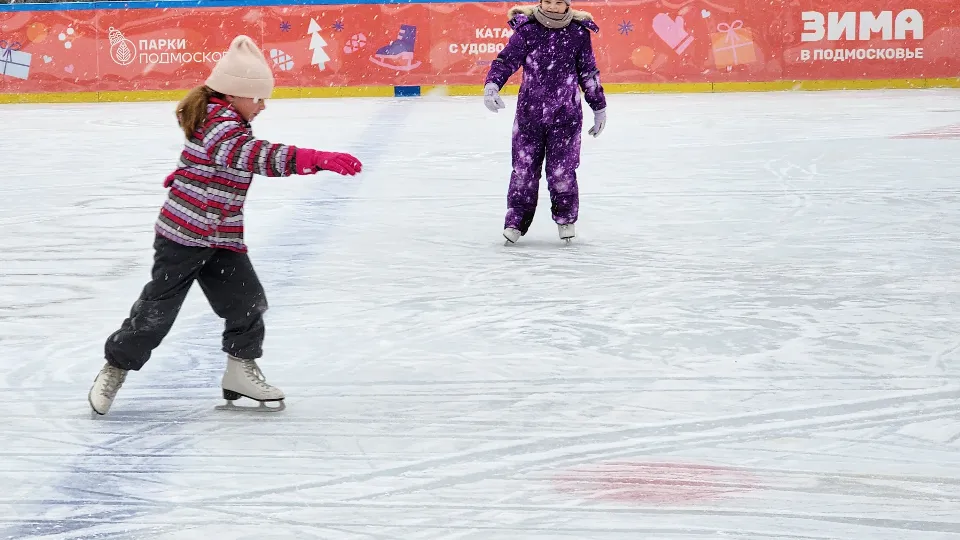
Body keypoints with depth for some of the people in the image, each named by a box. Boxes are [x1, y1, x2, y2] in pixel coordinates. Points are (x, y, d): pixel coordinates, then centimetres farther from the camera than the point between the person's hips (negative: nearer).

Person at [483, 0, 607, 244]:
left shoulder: (579, 32, -1)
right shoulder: (526, 30, -4)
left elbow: (589, 72, 8)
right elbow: (506, 60, -7)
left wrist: (599, 107, 13)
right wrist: (491, 85, -26)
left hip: (566, 115, 0)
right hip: (530, 112, 0)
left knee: (561, 168, 0)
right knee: (524, 167, 2)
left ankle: (565, 218, 20)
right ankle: (516, 220, 12)